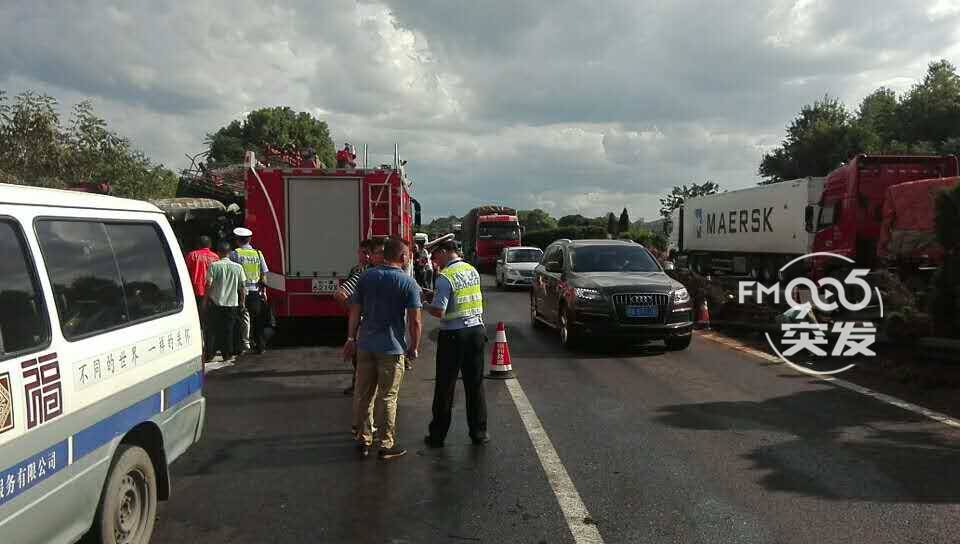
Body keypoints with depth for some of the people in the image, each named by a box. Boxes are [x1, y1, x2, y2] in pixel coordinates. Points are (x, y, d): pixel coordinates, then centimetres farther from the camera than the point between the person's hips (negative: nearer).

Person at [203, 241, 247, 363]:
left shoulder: (214, 266, -7)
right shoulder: (238, 267, 0)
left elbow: (208, 286, -9)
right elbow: (243, 287, 3)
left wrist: (205, 301, 0)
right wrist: (242, 302, 12)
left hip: (215, 303, -2)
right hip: (232, 303, 2)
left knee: (212, 329, 8)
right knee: (229, 329, 10)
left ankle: (209, 354, 10)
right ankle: (227, 354, 13)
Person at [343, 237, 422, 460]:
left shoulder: (366, 277, 4)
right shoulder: (408, 283, -9)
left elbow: (355, 310, 5)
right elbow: (414, 320, -11)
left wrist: (351, 338, 12)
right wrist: (414, 347, 0)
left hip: (365, 344, 4)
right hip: (392, 347, -4)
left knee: (363, 394, 13)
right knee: (387, 398, 4)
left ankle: (364, 440, 23)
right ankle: (386, 445, 12)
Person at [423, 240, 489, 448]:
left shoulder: (445, 277, -15)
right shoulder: (473, 271, 8)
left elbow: (439, 311, -20)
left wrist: (426, 306, 1)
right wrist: (434, 295, 16)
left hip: (454, 335, -6)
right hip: (477, 330, 6)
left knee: (445, 386, 4)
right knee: (475, 384, 13)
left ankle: (438, 435, 12)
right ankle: (479, 432, 18)